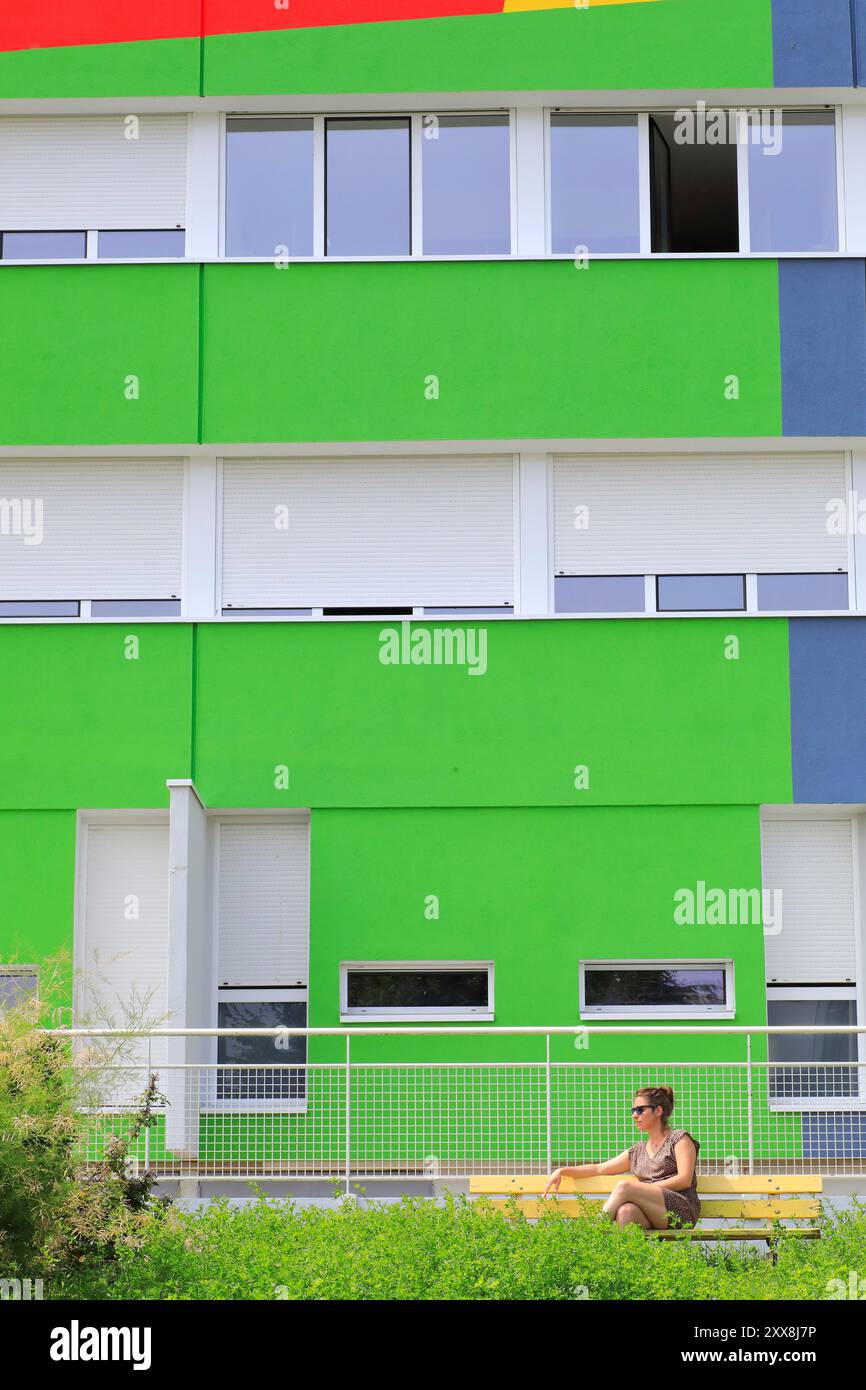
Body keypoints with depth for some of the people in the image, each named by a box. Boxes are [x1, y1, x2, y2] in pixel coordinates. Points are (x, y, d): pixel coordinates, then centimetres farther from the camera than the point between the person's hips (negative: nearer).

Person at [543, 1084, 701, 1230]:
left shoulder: (680, 1139, 8)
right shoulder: (637, 1152, 26)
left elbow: (684, 1180, -4)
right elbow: (599, 1169, 24)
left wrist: (644, 1189, -9)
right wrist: (562, 1171, 12)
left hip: (683, 1209, -4)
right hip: (651, 1218, 4)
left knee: (624, 1186, -26)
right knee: (625, 1210, -33)